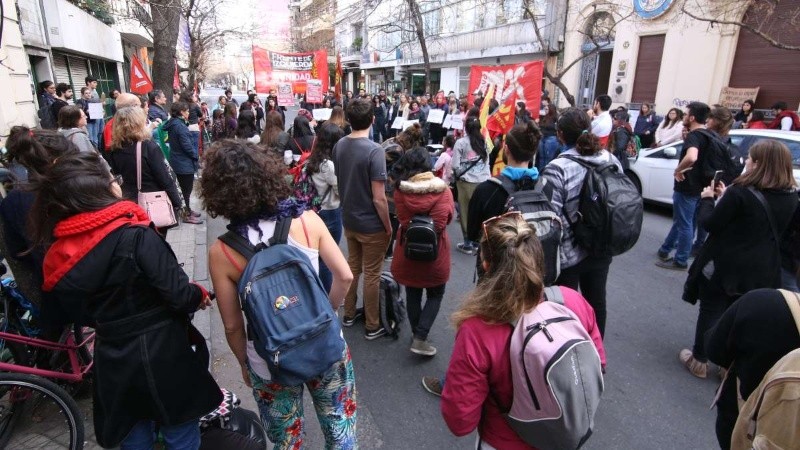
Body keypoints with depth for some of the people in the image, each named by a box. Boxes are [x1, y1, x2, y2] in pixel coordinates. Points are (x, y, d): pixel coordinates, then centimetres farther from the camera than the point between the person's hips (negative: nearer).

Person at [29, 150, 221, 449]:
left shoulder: (57, 254, -2)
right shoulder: (136, 236, -23)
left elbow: (78, 312, 10)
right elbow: (179, 295, -23)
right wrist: (200, 295, -2)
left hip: (112, 361, 6)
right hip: (162, 356, -6)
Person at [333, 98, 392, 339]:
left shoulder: (339, 146, -2)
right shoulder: (374, 150, -23)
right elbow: (379, 198, -23)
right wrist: (388, 226, -11)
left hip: (348, 220, 7)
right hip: (371, 224, -6)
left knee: (352, 267, 22)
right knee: (371, 275, 7)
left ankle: (348, 314, 37)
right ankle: (372, 326, 22)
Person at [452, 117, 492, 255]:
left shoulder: (461, 143, -7)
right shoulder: (484, 142, 6)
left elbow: (455, 165, -8)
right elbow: (487, 162, 10)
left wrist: (458, 175, 10)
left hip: (467, 182, -4)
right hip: (483, 181, 4)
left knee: (466, 213, 5)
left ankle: (468, 244, 10)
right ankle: (477, 242, 20)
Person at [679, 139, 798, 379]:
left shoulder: (740, 192, -23)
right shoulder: (790, 197, -2)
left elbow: (710, 224, -17)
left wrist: (707, 199, 1)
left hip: (724, 265, -6)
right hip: (762, 271, 6)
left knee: (711, 310, 11)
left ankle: (699, 359, 24)